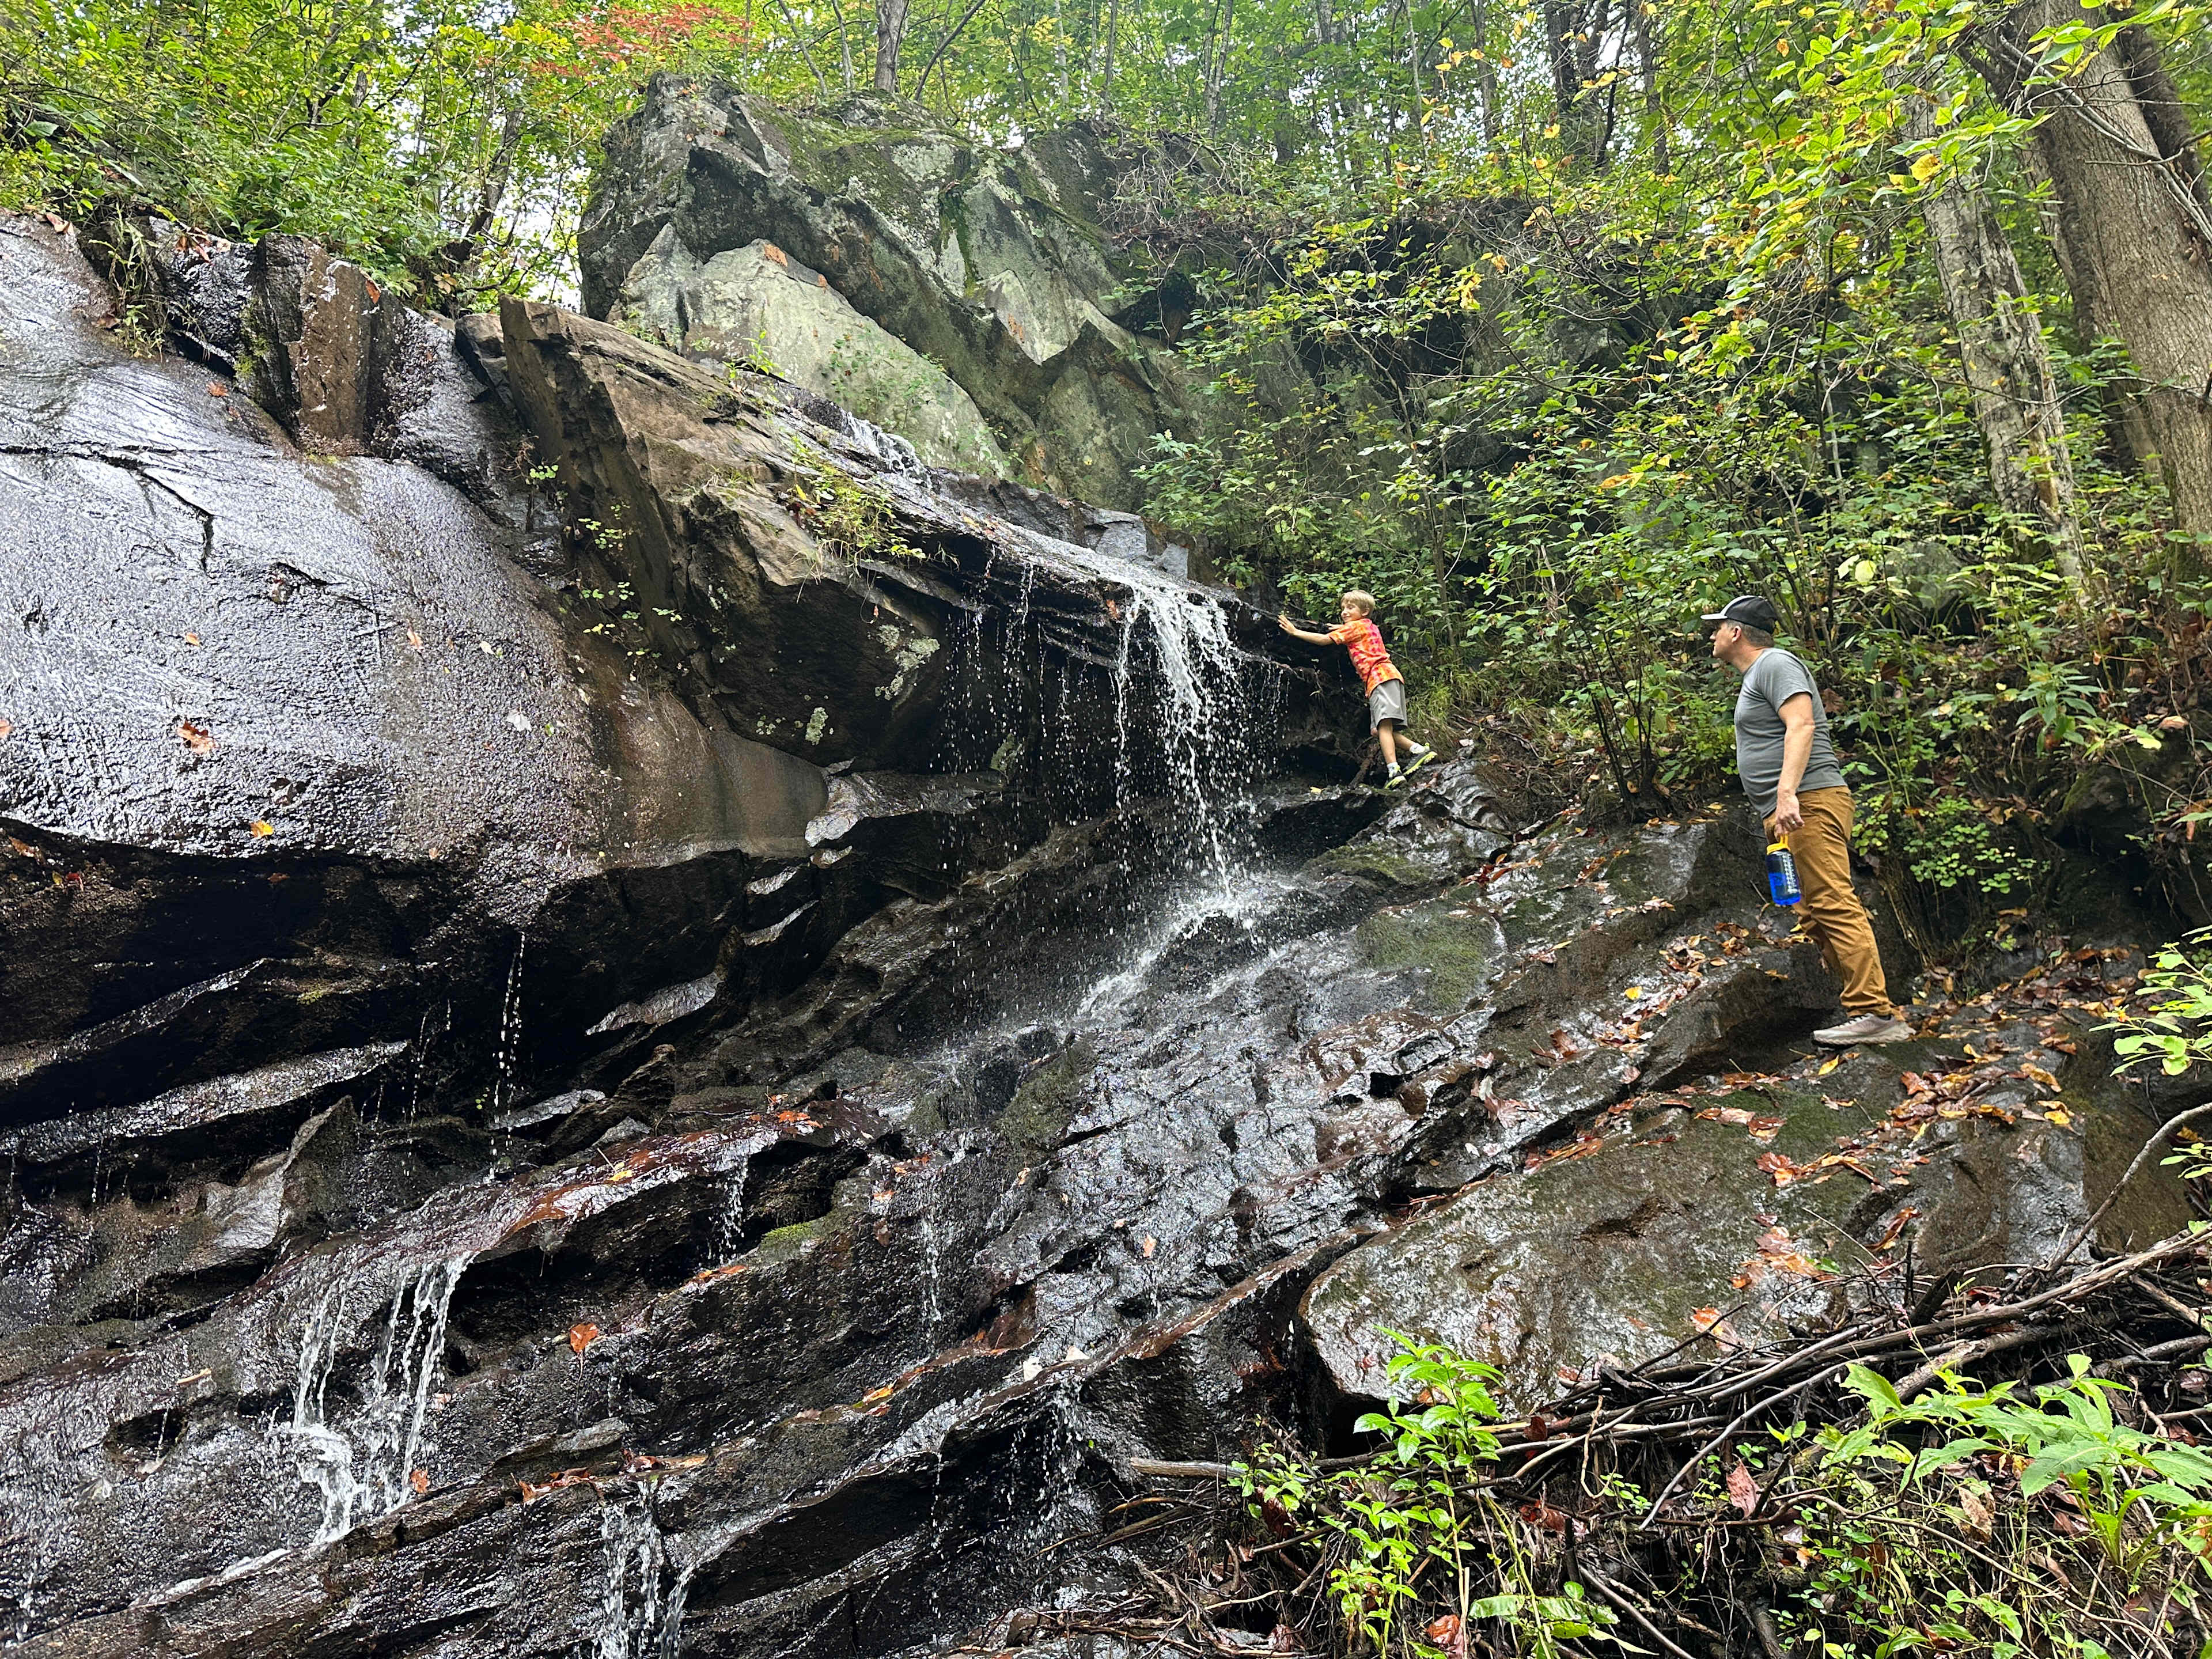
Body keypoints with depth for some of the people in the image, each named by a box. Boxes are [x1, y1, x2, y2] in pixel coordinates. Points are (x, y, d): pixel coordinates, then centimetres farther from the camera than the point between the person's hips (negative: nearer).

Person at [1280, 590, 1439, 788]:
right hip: (1388, 676, 9)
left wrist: (1295, 632, 3)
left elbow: (1325, 640, -1)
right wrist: (1344, 630, 35)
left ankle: (1394, 771, -31)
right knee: (1378, 729, 6)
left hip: (1380, 675, -9)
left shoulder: (1356, 626, 3)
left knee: (1383, 726, -20)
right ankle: (1419, 749, -2)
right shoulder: (1370, 628, 28)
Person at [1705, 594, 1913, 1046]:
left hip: (1809, 803, -11)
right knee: (1818, 915, 7)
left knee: (1834, 906, -15)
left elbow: (1801, 725, -18)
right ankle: (1869, 1012, 7)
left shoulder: (1775, 663, -4)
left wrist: (1786, 792, -28)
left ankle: (1874, 1013, -17)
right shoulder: (1756, 675, 27)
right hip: (1787, 812, 11)